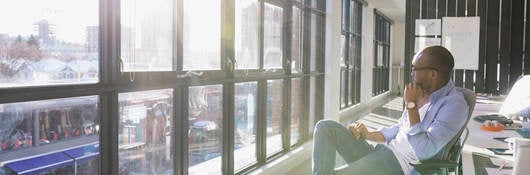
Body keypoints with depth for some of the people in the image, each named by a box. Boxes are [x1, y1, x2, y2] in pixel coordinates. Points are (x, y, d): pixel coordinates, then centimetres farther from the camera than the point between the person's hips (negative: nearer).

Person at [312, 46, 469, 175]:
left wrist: (411, 105, -18)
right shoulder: (423, 93, 13)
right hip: (380, 152, 9)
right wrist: (368, 135, 8)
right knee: (326, 127, -7)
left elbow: (423, 150, -23)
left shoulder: (455, 104, -13)